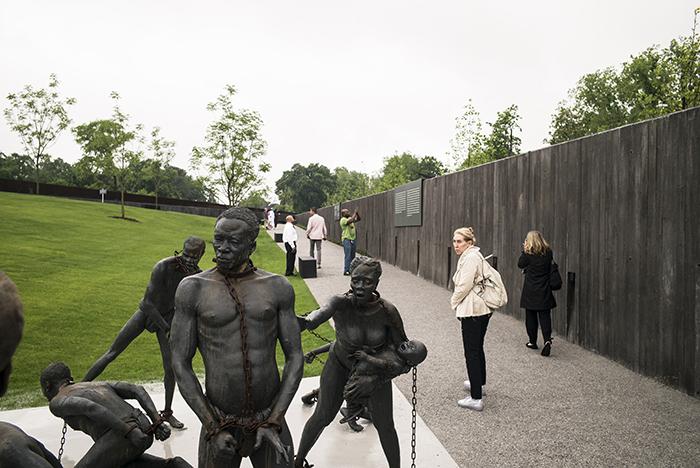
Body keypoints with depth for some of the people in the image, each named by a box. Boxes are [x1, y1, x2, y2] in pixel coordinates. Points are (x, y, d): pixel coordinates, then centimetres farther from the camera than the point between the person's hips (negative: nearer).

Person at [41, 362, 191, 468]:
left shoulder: (57, 403, 10)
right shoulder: (98, 385, 32)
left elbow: (89, 407, -12)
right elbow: (137, 390, 19)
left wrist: (129, 432, -18)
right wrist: (158, 422, 8)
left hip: (121, 438, -7)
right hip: (143, 431, 7)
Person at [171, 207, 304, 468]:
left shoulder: (278, 288, -4)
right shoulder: (193, 289, -7)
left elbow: (295, 358, -3)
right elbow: (180, 364, -7)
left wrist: (274, 423, -12)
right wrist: (213, 429, -12)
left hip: (270, 418, 1)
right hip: (218, 423, 0)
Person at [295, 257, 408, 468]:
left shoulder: (388, 311, -26)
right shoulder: (342, 302, -32)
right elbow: (323, 312, -57)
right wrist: (306, 321, -78)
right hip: (340, 364, -1)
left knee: (384, 425, 3)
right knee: (322, 416, 7)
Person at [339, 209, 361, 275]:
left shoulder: (350, 218, 15)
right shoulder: (343, 220, -11)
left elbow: (358, 219, 13)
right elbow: (351, 220, -25)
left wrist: (357, 213, -2)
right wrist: (355, 213, -17)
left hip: (353, 239, 8)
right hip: (346, 239, -8)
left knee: (352, 256, 10)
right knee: (348, 256, -10)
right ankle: (346, 271, -7)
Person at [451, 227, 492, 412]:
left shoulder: (470, 257, -16)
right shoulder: (475, 256, 15)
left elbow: (464, 285, -20)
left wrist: (454, 301, -3)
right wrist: (457, 302, 13)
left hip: (472, 312, -10)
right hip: (483, 310, 10)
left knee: (472, 353, -6)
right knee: (478, 349, 24)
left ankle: (476, 398, -2)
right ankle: (479, 383, 41)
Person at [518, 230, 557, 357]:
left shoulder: (528, 253, -13)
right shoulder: (548, 252, -1)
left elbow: (520, 264, 1)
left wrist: (524, 250, 1)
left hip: (530, 291, -3)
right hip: (545, 291, 3)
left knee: (531, 316, 10)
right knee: (545, 316, 4)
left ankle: (532, 341, 19)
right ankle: (547, 340, -12)